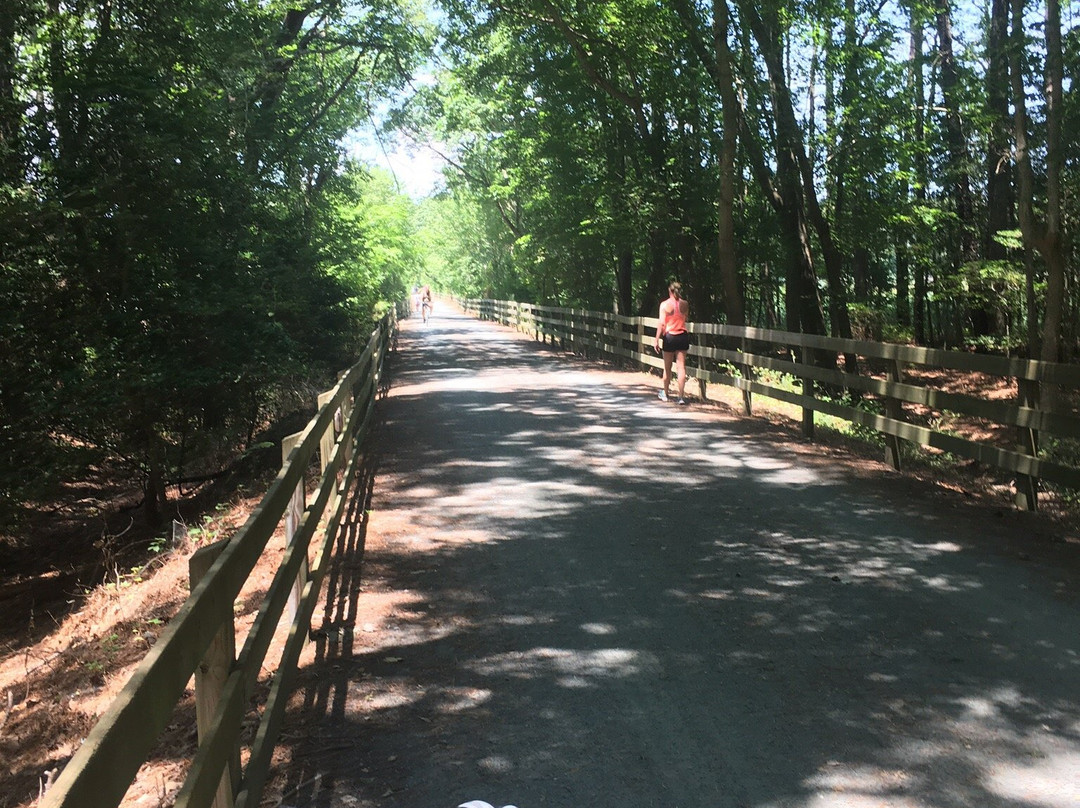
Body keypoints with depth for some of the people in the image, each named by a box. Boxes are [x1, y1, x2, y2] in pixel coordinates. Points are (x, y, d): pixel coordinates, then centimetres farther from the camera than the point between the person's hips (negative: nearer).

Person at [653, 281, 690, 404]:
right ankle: (681, 396, -4)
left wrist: (657, 339, -10)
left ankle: (665, 394, 26)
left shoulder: (665, 304, -8)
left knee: (667, 368, 12)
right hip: (683, 336, 2)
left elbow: (661, 323, -12)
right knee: (681, 367, 2)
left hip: (669, 337, -2)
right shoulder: (685, 304, 1)